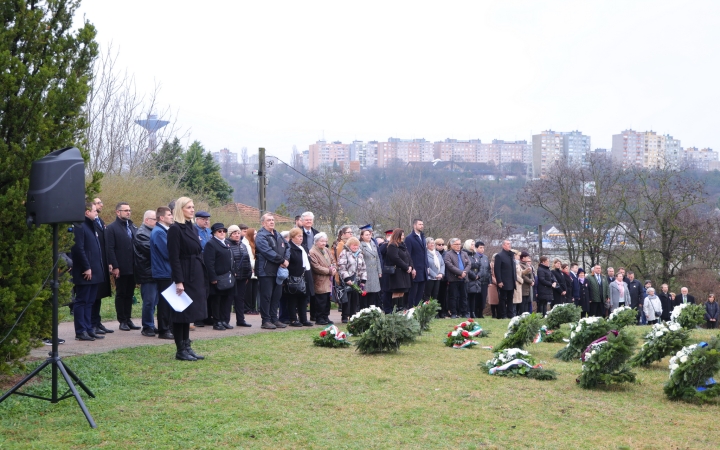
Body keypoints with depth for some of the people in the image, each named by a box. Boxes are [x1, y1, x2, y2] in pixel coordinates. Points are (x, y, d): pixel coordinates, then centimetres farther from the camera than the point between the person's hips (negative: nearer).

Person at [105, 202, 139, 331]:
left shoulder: (133, 227, 14)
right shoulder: (112, 228, -3)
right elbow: (110, 249, -9)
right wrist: (114, 267, -15)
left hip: (132, 267, 5)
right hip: (120, 269, -5)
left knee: (129, 295, 10)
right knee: (121, 294, 3)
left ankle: (128, 319, 17)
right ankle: (122, 321, 9)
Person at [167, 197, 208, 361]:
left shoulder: (193, 228, 13)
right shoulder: (175, 229, -12)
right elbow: (174, 257, -17)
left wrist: (202, 277, 15)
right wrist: (178, 281, -22)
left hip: (195, 275, 9)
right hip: (184, 275, -9)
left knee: (189, 312, 13)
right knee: (182, 312, -2)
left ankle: (187, 347, 20)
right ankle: (180, 350, 5)